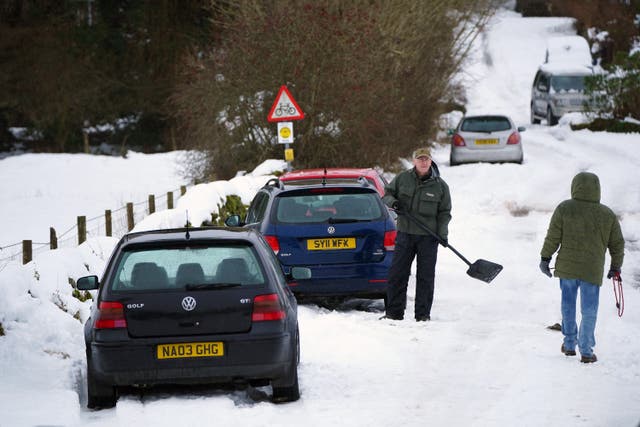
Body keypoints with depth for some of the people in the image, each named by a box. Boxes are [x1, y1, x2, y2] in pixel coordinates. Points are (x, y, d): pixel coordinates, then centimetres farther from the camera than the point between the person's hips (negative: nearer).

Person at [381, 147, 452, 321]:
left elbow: (444, 213, 4)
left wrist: (443, 233, -8)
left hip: (428, 237, -1)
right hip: (405, 233, 1)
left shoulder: (440, 186, 0)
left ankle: (423, 314, 8)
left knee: (425, 277, 1)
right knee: (397, 274, 2)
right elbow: (387, 193, 14)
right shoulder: (402, 178, 3)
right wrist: (392, 202, -9)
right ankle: (394, 312, 9)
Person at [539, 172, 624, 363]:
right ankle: (586, 351, 7)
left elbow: (552, 237, -5)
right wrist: (615, 267, 19)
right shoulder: (608, 215, -2)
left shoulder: (564, 209, -8)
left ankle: (569, 344, 24)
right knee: (589, 310, 7)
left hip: (567, 267, 0)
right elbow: (617, 244, 5)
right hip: (593, 270, 0)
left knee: (568, 304, 18)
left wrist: (545, 258, 8)